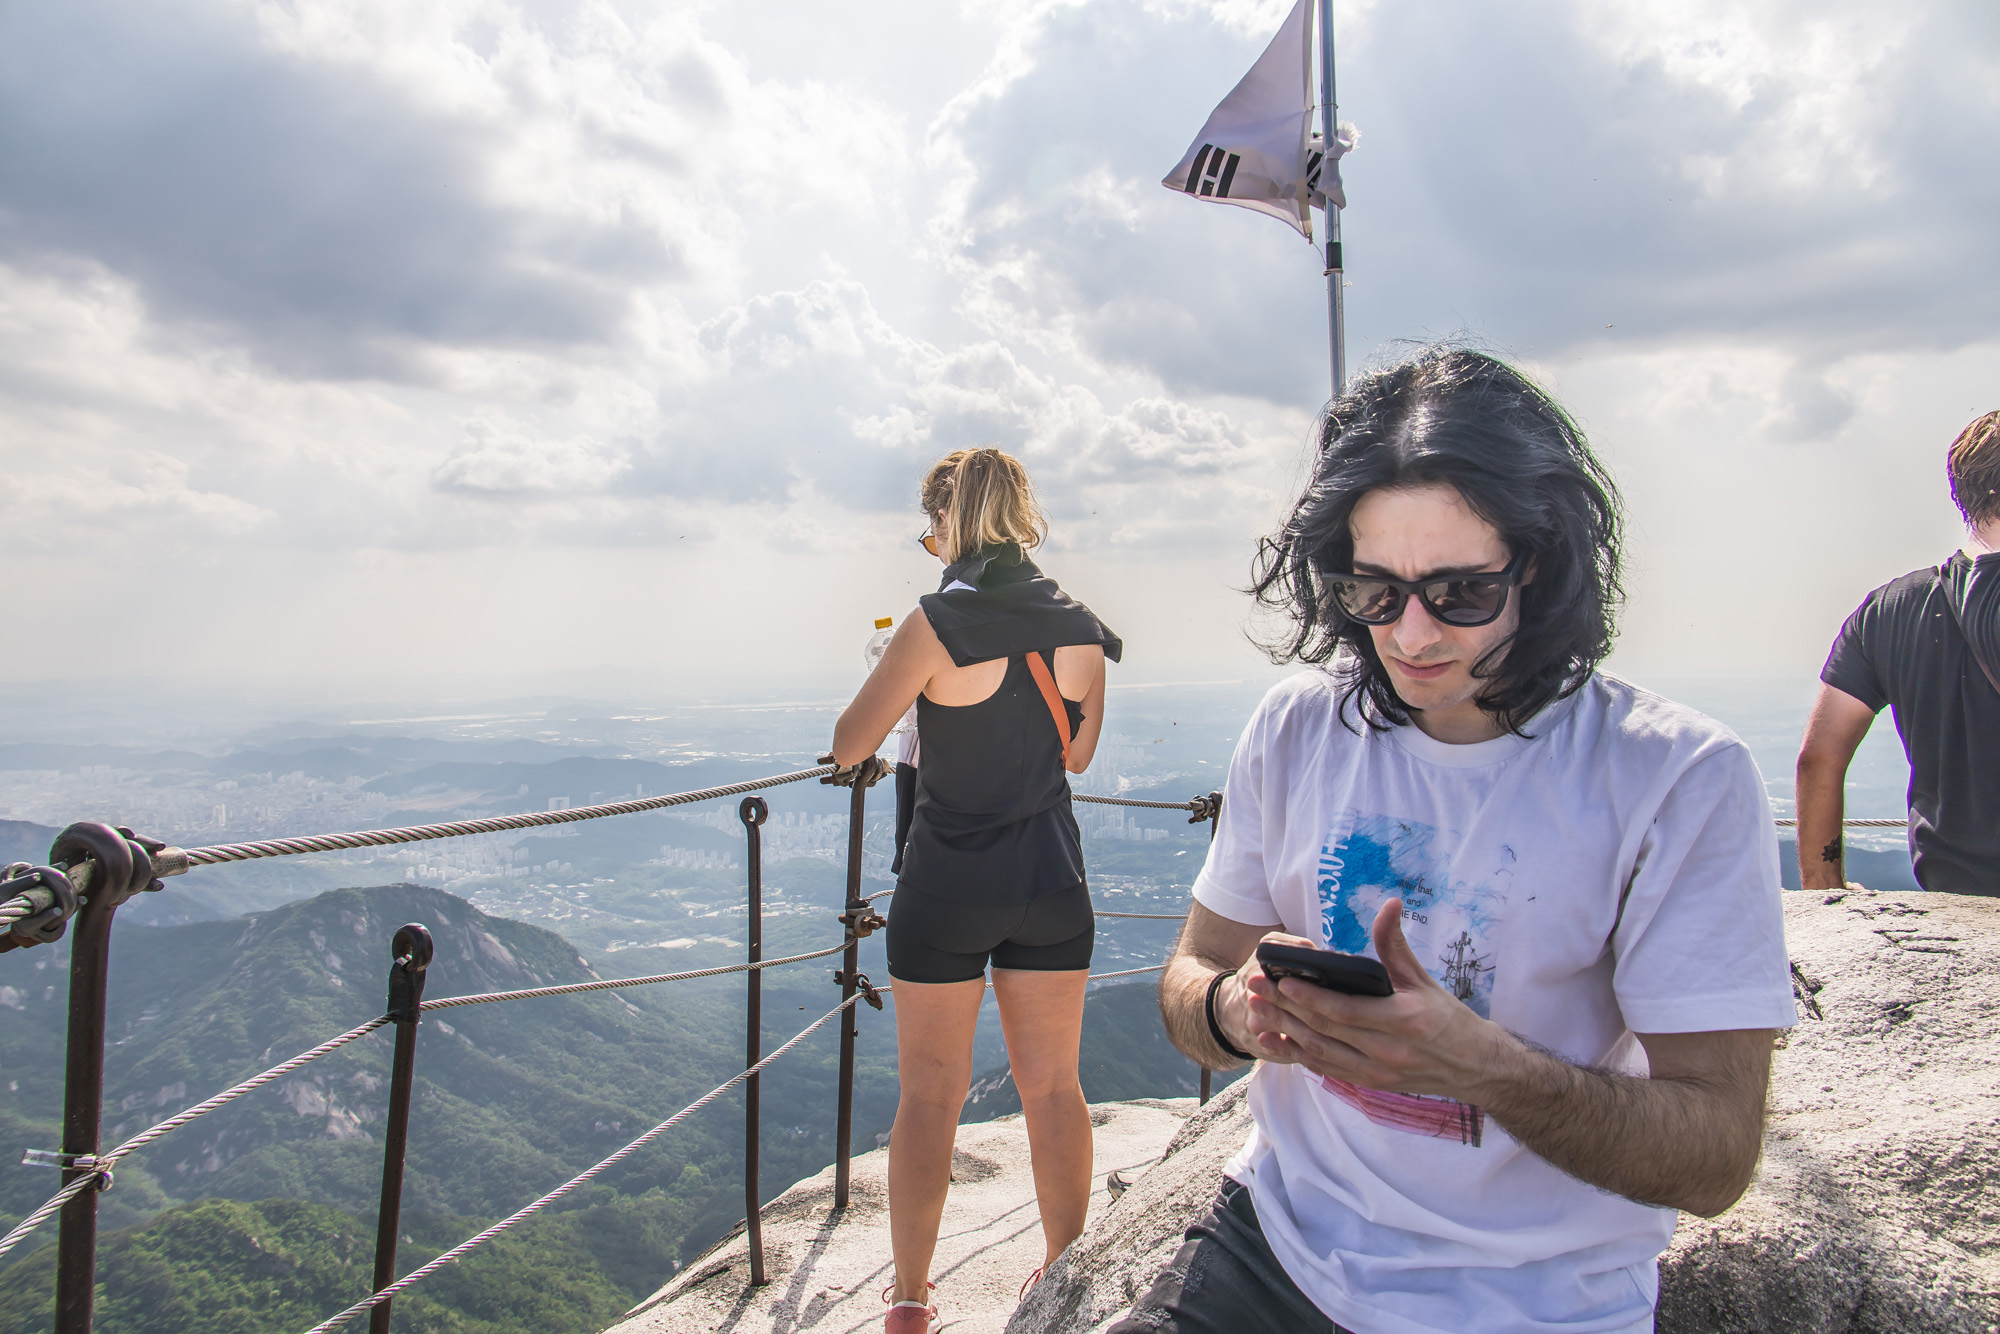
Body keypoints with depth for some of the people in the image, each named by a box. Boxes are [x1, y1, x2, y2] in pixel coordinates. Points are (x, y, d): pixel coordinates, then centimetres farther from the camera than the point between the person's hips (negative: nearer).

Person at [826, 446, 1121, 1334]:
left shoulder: (938, 624, -15)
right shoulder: (1078, 627, 0)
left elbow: (847, 747, -9)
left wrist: (903, 686, 7)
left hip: (946, 885, -4)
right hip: (1050, 879, 4)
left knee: (929, 1094, 10)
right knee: (1052, 1088, 16)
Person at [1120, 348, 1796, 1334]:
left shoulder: (1683, 781, -13)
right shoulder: (1295, 729, -2)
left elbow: (1716, 1157, -13)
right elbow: (1190, 975, 3)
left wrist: (1485, 1066, -30)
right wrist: (1238, 1011, -19)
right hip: (1279, 1244, 1)